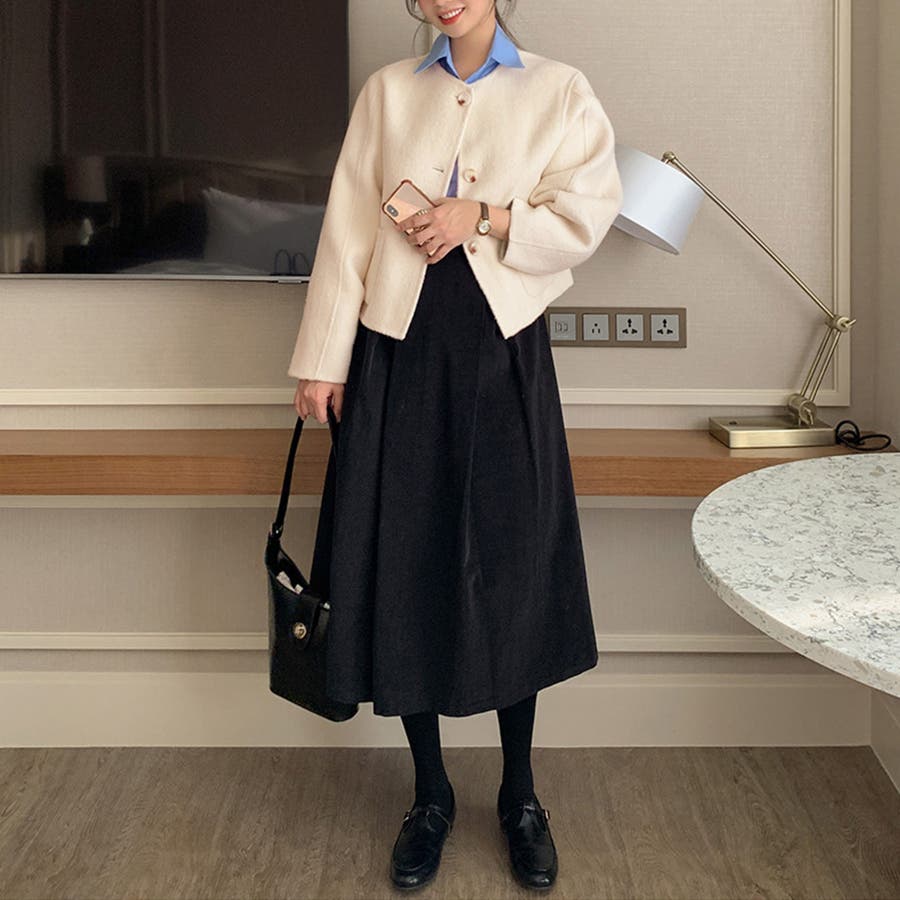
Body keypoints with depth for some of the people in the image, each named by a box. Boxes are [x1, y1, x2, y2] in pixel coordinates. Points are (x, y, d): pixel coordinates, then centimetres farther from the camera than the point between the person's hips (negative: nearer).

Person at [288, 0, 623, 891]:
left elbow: (588, 214, -2)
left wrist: (482, 217, -13)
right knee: (402, 569, 4)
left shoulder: (559, 91, 5)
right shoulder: (387, 91, 9)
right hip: (402, 350, 2)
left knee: (513, 570, 5)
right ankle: (430, 794, 21)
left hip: (506, 352, -1)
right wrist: (322, 360, -1)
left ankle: (520, 794, 22)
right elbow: (347, 227, 4)